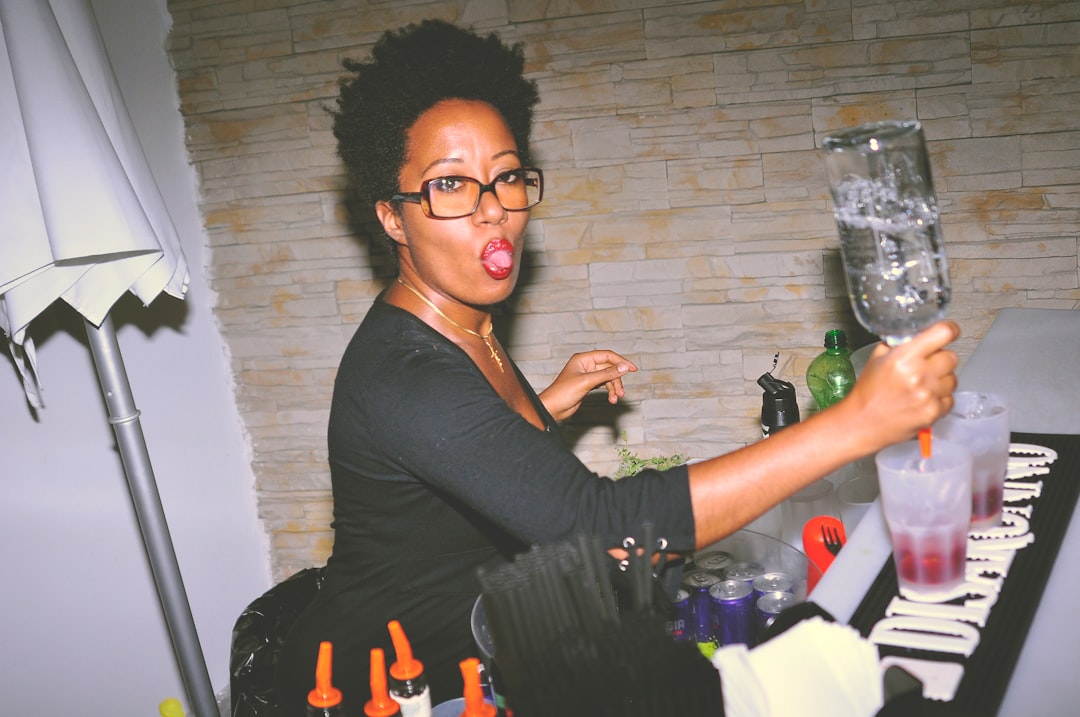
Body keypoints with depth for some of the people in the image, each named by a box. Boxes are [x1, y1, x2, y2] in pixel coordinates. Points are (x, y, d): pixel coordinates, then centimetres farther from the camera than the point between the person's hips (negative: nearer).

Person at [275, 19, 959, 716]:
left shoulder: (468, 331, 0)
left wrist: (546, 406, 0)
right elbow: (600, 522, -39)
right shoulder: (399, 376, -28)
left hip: (479, 661, 8)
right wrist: (856, 423, -41)